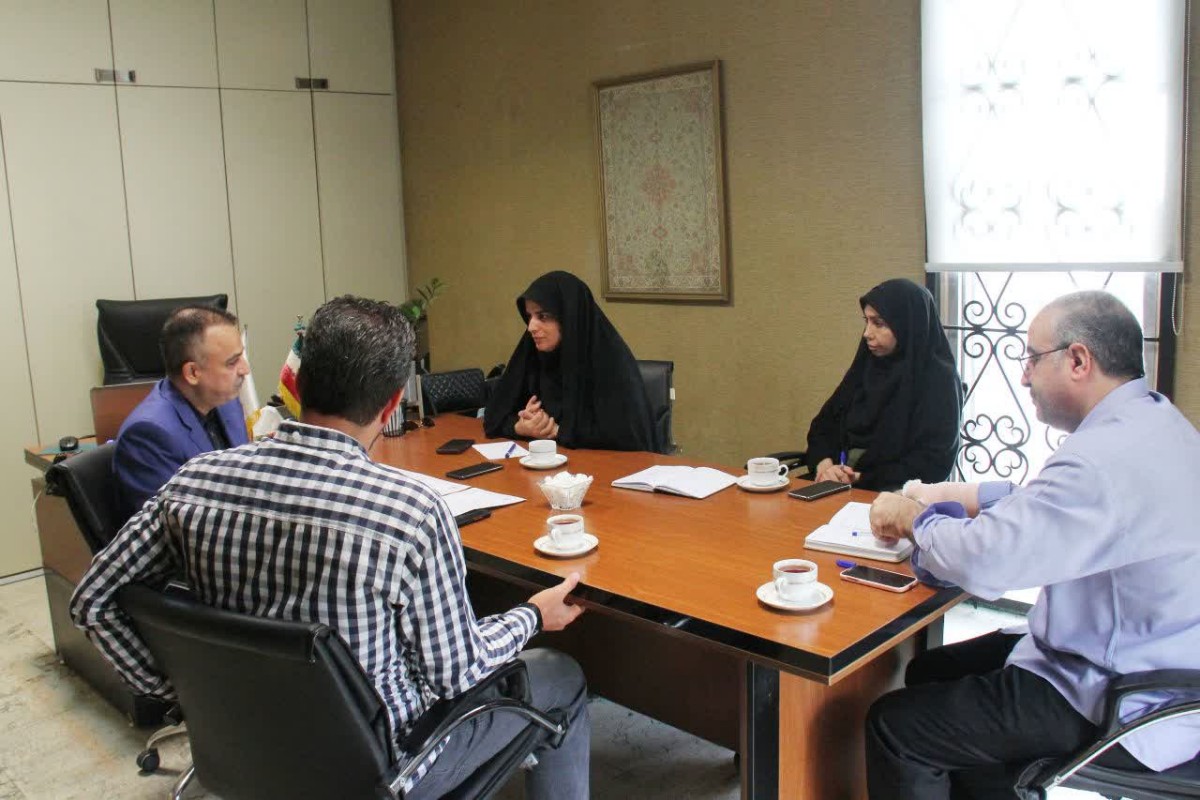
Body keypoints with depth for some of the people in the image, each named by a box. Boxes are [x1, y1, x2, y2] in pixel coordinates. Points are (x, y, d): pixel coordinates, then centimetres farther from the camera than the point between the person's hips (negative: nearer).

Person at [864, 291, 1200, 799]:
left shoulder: (1110, 456, -30)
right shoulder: (1152, 420, 4)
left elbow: (983, 561, -33)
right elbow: (1057, 503, 18)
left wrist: (913, 518, -13)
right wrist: (956, 495, 7)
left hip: (1122, 712, -10)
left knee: (894, 725, -6)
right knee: (930, 673, 18)